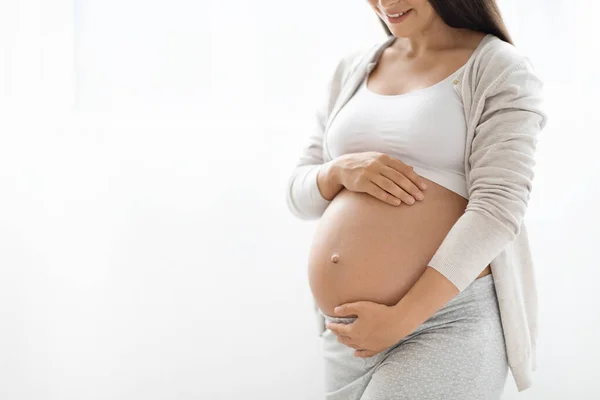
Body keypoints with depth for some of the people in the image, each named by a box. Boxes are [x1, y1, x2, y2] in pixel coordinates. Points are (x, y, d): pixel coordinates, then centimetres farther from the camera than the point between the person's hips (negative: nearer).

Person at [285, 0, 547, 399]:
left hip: (445, 324, -5)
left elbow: (497, 209, -12)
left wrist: (400, 320, -18)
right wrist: (341, 170, -8)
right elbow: (299, 193, 14)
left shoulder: (500, 69, -3)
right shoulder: (353, 68, 13)